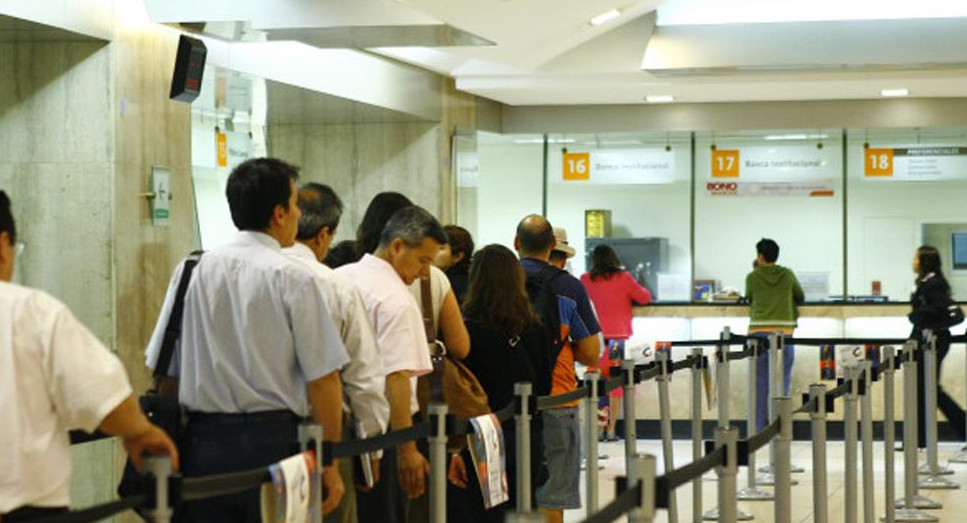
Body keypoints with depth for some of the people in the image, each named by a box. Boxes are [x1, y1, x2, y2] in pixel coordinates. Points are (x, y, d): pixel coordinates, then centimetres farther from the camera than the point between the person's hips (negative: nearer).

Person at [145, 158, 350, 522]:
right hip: (273, 442, -4)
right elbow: (322, 380, -8)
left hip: (201, 441, 4)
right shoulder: (293, 279, -7)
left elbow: (165, 371, 10)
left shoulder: (192, 271, 5)